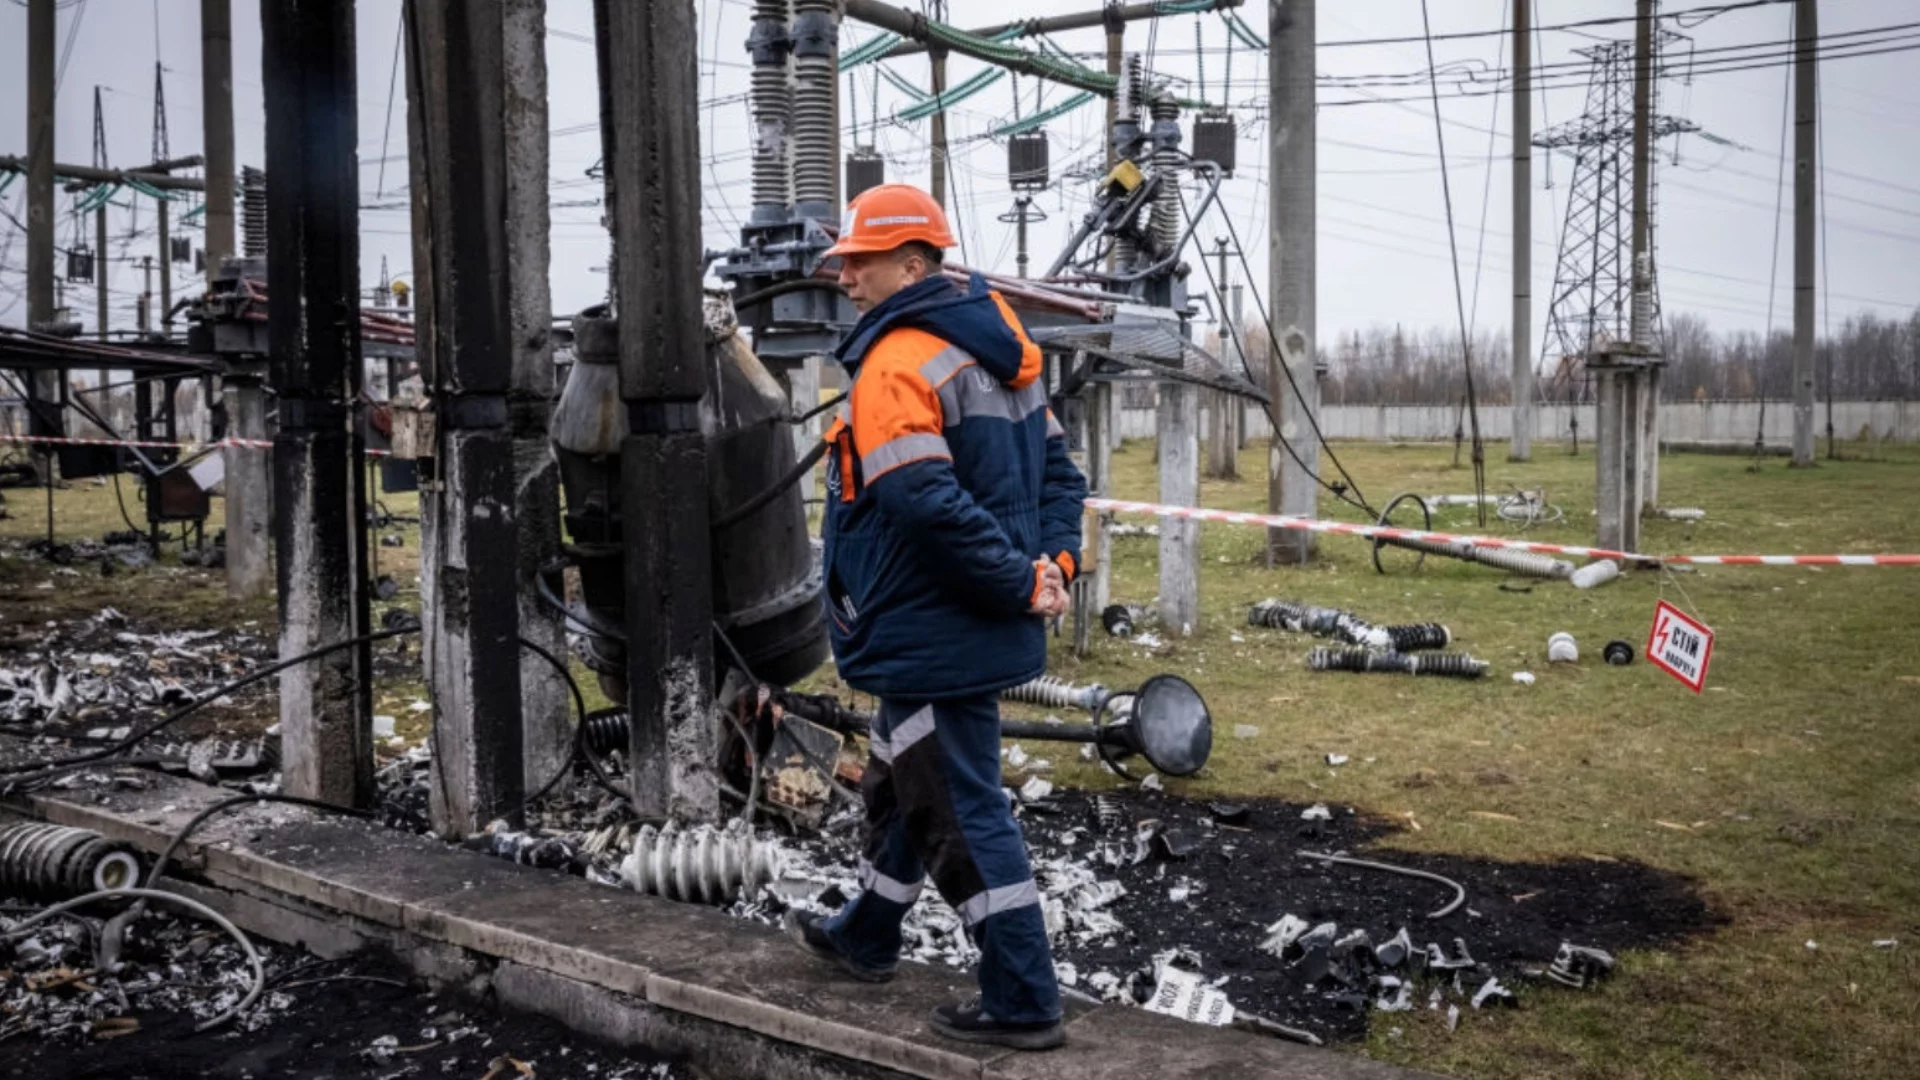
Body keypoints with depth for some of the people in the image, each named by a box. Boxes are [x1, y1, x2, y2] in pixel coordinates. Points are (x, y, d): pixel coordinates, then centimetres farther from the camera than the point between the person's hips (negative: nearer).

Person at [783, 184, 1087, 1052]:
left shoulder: (895, 364, -19)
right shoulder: (991, 350, 10)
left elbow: (929, 506, -30)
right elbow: (1056, 468, 11)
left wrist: (1021, 583, -20)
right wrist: (1051, 564, 0)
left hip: (933, 642, -10)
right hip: (971, 631, 10)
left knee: (964, 814, 0)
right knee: (903, 788, 25)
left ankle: (1022, 1003, 10)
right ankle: (866, 937, 43)